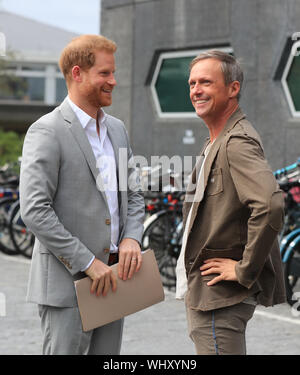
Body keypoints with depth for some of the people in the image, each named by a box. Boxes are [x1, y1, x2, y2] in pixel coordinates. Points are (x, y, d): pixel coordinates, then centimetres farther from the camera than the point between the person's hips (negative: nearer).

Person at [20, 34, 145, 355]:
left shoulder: (116, 129, 14)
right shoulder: (47, 132, -11)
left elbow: (132, 194, 20)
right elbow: (35, 211, -19)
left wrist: (132, 238, -1)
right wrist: (87, 263, -19)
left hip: (110, 279, 8)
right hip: (66, 282, -7)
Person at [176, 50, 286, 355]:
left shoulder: (238, 142, -17)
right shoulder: (216, 143, 16)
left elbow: (271, 204, -32)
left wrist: (245, 270, -24)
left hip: (220, 295, -10)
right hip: (202, 290, 10)